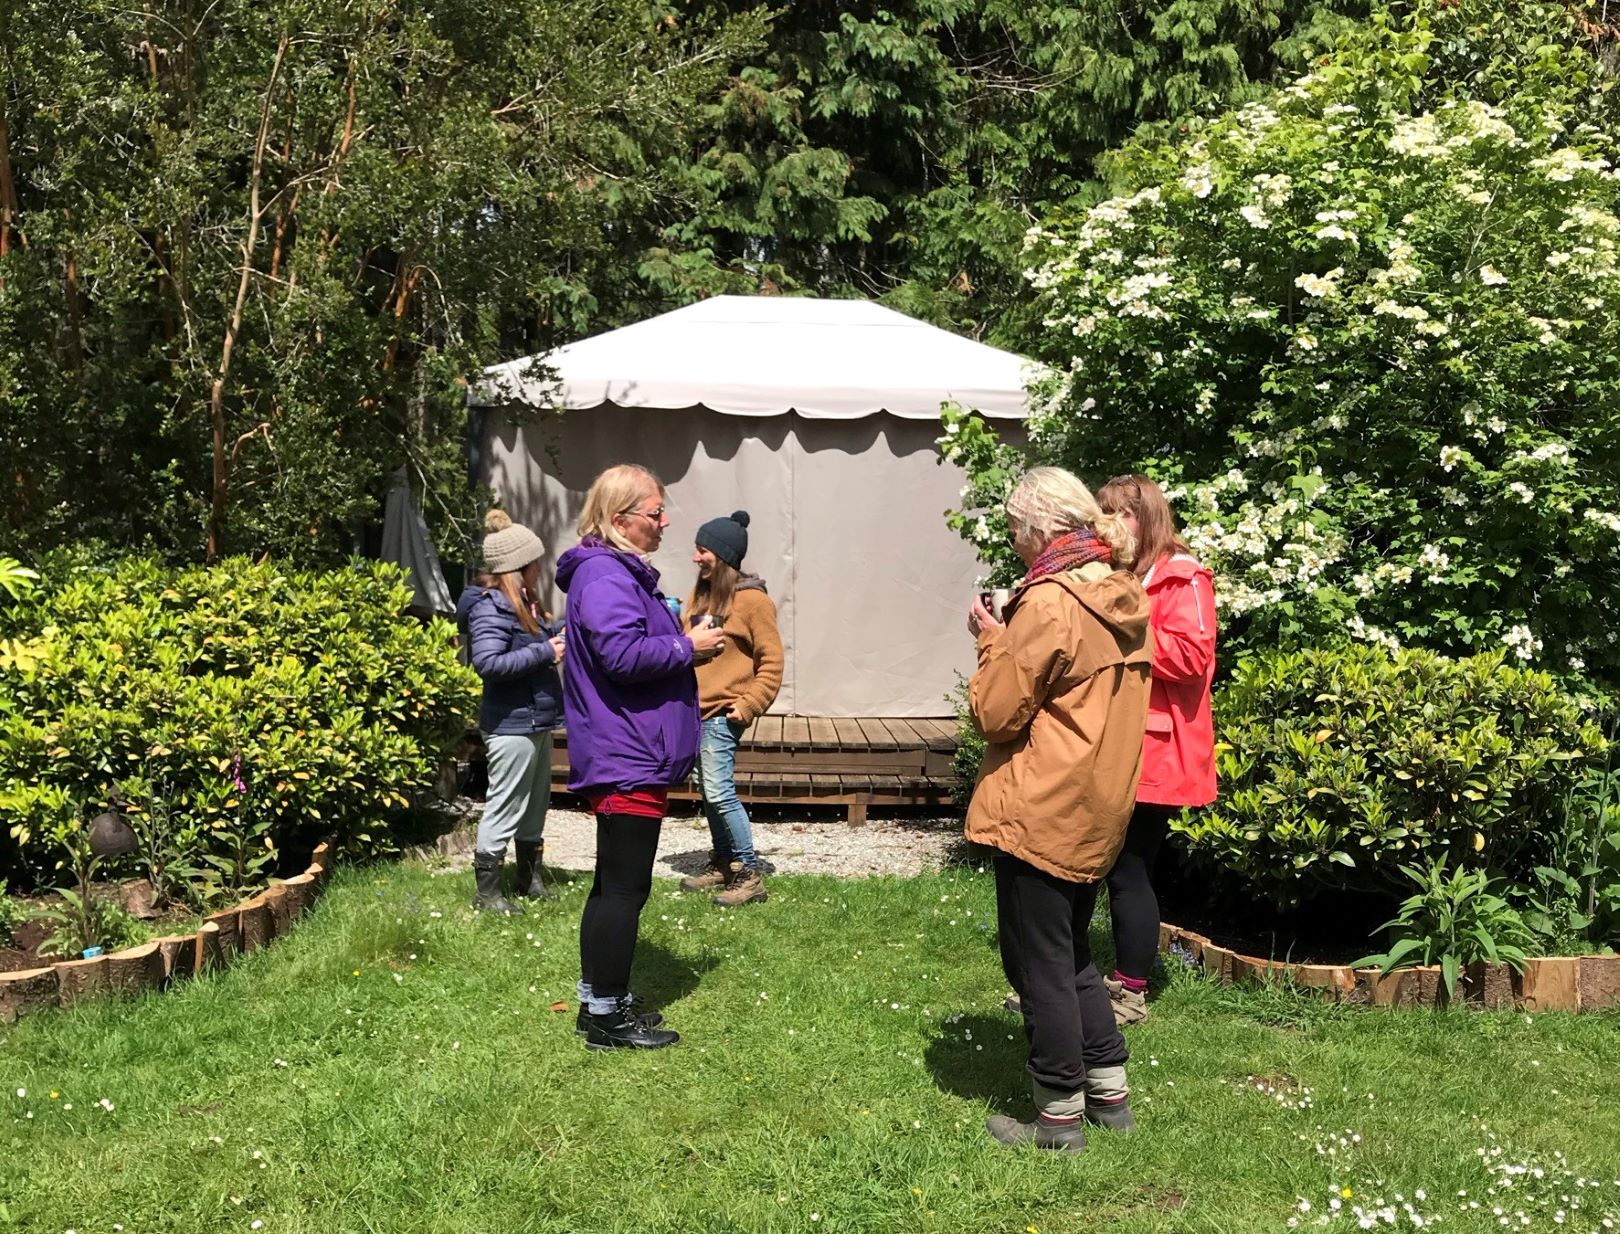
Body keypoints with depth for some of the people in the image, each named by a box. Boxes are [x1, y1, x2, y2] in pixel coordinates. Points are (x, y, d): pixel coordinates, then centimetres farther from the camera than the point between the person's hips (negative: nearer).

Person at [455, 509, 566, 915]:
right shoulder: (489, 607, -18)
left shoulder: (520, 603, 12)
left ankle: (529, 877, 31)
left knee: (535, 805, 18)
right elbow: (489, 663, -28)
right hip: (512, 726, -10)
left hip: (536, 722, 10)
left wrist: (555, 638, 6)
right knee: (504, 808, -3)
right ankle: (487, 891, 6)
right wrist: (544, 652, -23)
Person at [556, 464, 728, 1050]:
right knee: (625, 887, -5)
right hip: (627, 759, -11)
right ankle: (607, 1016, 3)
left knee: (613, 884, 16)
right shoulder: (604, 576, -17)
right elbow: (623, 654, -28)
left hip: (627, 757, 11)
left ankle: (599, 1001, 26)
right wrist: (689, 646, -16)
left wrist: (682, 636, 14)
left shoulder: (621, 572, 19)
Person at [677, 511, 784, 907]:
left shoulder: (752, 600, -10)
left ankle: (749, 874, -2)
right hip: (695, 709, 8)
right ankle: (722, 865, 25)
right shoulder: (700, 595, 12)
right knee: (708, 793, 13)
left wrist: (747, 705, -15)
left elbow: (772, 662, -9)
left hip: (722, 713, -8)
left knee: (720, 792, -11)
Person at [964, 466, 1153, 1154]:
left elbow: (996, 712, -15)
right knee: (1072, 953, 22)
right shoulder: (1125, 600, 7)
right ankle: (1108, 1090, 28)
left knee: (1040, 963, 4)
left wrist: (991, 640, -1)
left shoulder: (1047, 604, -18)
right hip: (1100, 810, 9)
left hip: (1040, 812, -9)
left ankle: (1060, 1115, 13)